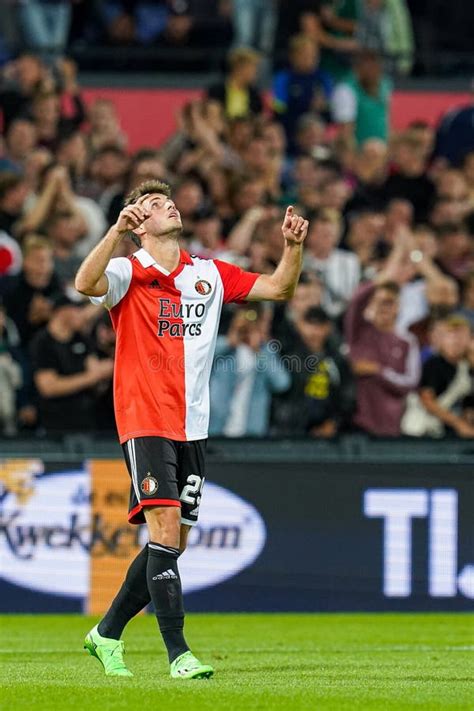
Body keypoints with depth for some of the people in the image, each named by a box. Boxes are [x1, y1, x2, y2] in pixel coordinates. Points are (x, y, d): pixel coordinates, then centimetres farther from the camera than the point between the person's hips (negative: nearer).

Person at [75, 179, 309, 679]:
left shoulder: (209, 274, 12)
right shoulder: (129, 273, -4)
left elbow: (277, 288, 13)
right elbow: (86, 284, -25)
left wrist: (293, 247, -4)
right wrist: (116, 230, -35)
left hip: (192, 427, 6)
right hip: (145, 422, -6)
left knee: (172, 543, 8)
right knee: (165, 530, -17)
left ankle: (107, 634, 23)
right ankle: (179, 654, -17)